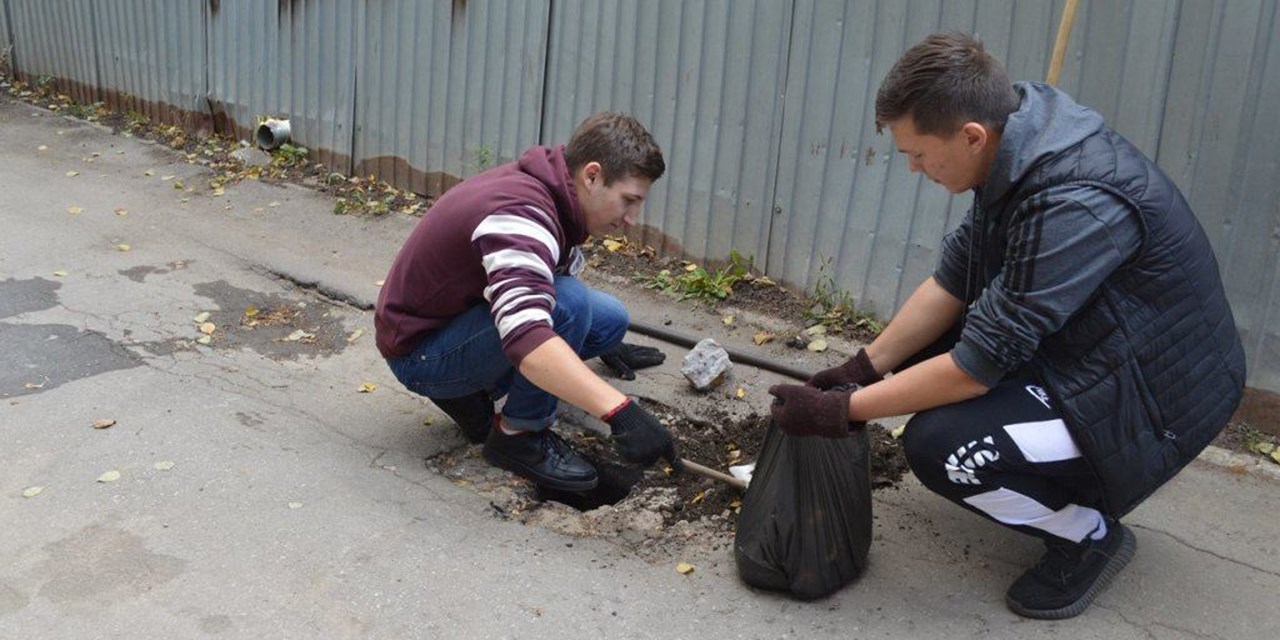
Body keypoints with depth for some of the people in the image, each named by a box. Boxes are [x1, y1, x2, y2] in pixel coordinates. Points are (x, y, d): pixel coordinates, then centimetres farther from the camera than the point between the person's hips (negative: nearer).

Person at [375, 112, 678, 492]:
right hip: (418, 352, -9)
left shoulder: (547, 189, -1)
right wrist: (620, 411, -52)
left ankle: (471, 391, 8)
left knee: (610, 318, 1)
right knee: (569, 303, -30)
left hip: (462, 316, 9)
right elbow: (527, 338, -47)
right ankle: (519, 435, -9)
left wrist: (603, 341, 26)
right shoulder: (521, 214, -31)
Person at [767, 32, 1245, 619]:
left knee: (939, 445, -26)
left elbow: (979, 365, -28)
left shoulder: (1075, 203, -33)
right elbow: (951, 280, 1)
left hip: (1152, 403, -9)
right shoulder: (1015, 138, -7)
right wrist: (860, 369, -2)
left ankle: (1091, 535, 2)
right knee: (914, 356, 7)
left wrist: (841, 411, -20)